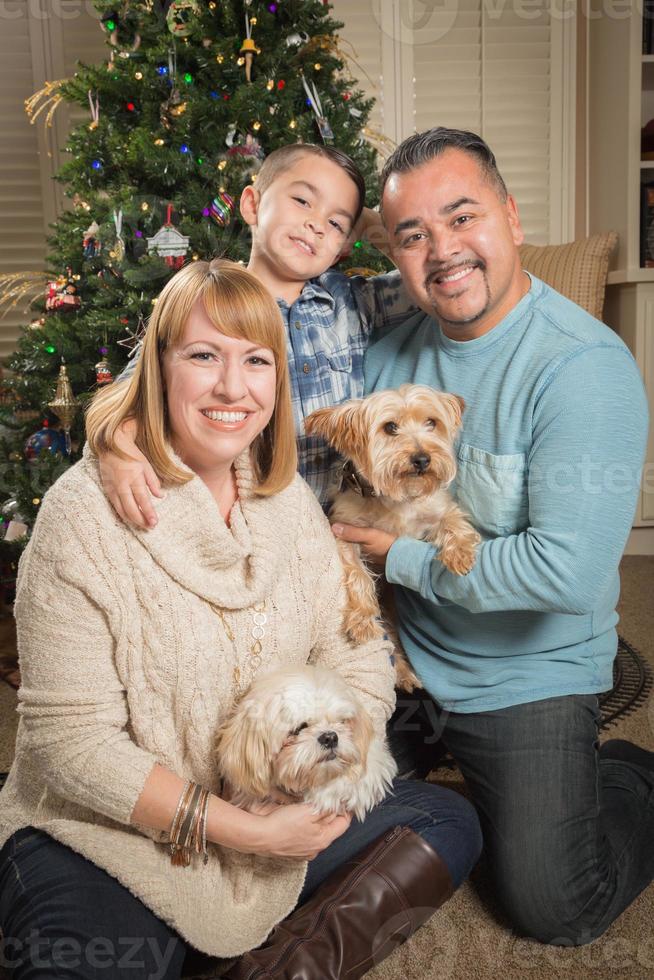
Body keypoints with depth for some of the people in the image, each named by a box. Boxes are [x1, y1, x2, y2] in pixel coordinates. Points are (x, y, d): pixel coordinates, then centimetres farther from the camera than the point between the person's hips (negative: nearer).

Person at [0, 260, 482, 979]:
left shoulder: (289, 498, 2)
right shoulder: (85, 512, -17)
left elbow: (357, 659, 3)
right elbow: (70, 738, -18)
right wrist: (239, 830, -20)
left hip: (274, 826, 6)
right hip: (104, 837, -5)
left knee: (449, 824, 1)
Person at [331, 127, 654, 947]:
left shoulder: (586, 367, -24)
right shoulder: (394, 345, -3)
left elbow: (567, 570, -31)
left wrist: (401, 556, -20)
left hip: (529, 679, -5)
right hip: (404, 657, 6)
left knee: (554, 911, 0)